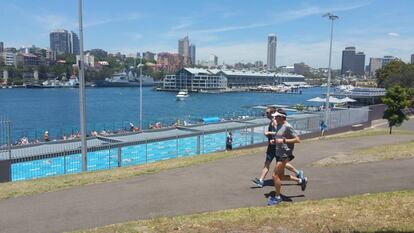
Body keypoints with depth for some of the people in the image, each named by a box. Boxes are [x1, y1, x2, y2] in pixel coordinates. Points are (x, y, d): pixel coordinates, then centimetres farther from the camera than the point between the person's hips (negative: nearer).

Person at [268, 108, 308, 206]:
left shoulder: (288, 127, -17)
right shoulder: (278, 126, 10)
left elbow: (298, 140, -20)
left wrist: (283, 140, -24)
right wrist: (274, 140, 5)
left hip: (285, 154, -10)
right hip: (278, 154, 10)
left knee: (275, 175, -7)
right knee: (281, 176, 15)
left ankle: (277, 197, 10)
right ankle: (301, 180, 32)